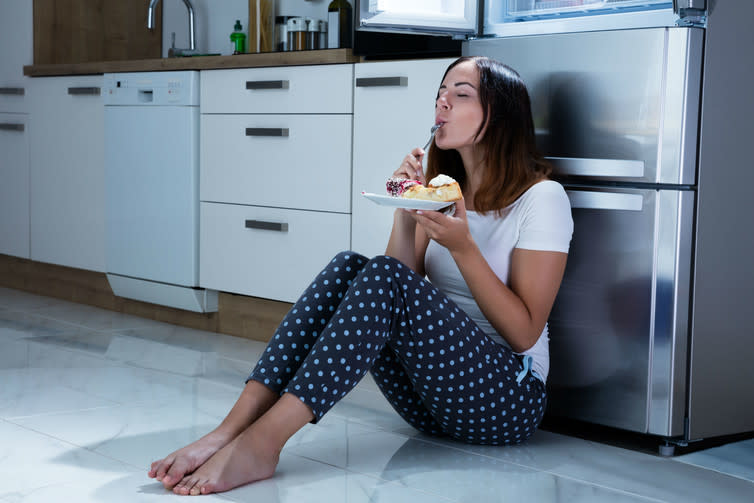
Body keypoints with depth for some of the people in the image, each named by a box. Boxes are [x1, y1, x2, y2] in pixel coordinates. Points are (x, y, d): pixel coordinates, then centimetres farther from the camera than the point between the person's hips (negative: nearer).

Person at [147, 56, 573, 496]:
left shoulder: (542, 197, -6)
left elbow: (524, 333, -11)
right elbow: (407, 283, 5)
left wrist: (462, 247, -20)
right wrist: (405, 211, -9)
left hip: (511, 399, -6)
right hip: (431, 402, 6)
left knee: (383, 278, -29)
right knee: (349, 267, -19)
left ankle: (260, 443, -39)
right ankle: (230, 432, -32)